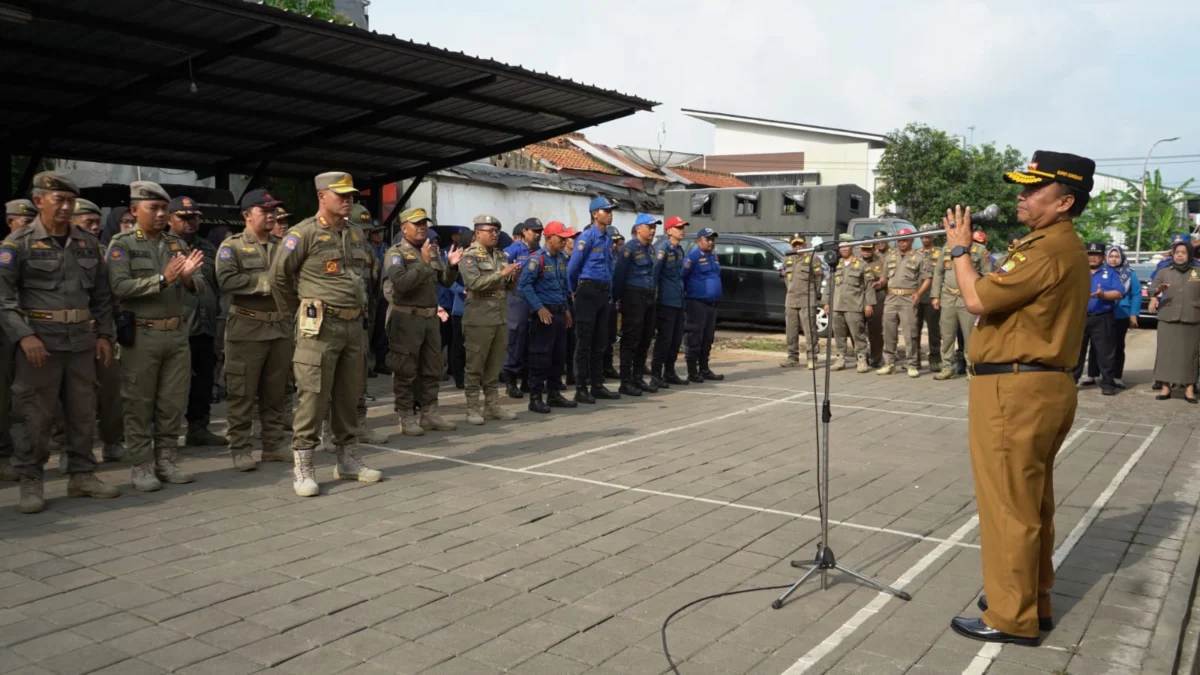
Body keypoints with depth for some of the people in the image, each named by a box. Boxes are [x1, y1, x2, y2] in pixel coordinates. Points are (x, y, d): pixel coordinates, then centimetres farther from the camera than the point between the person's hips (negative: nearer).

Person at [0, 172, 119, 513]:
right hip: (40, 340, -4)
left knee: (84, 411, 9)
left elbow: (102, 294, 15)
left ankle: (82, 475, 21)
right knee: (38, 414, 0)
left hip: (82, 340, 4)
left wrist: (104, 334, 8)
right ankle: (30, 482, 11)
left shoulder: (88, 242, 11)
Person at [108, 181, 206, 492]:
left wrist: (188, 278, -16)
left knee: (173, 403, 8)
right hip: (141, 335, -5)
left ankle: (166, 461, 18)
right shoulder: (122, 244, -3)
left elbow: (200, 287, 6)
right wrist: (162, 280, -22)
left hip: (177, 334, 5)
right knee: (140, 405, 3)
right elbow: (120, 287, -16)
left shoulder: (178, 244, 10)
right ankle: (141, 467, 10)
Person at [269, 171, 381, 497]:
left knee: (348, 396, 12)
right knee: (314, 397, -5)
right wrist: (298, 310, 5)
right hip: (320, 326, -7)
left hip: (354, 324, 7)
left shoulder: (354, 233, 13)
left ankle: (346, 460, 23)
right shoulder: (305, 232, -8)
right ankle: (302, 468, 2)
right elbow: (279, 275, -5)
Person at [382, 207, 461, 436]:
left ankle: (429, 413, 20)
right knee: (406, 370, -1)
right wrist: (424, 264, -25)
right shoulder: (395, 253, -7)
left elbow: (446, 282, 13)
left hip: (431, 316, 7)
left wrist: (451, 265, -6)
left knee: (432, 368, 11)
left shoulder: (433, 251, 13)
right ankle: (407, 417, 4)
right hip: (406, 318, -7)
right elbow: (400, 283, -22)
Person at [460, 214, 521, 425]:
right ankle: (473, 408, 4)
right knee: (475, 365, -1)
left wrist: (514, 277, -5)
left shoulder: (501, 255, 14)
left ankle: (493, 405, 19)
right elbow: (475, 283, -21)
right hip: (479, 318, -7)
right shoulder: (469, 256, -7)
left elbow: (510, 287, 16)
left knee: (495, 364, 11)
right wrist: (501, 273, -22)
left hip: (501, 316, 7)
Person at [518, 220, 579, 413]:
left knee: (559, 355, 11)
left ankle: (553, 394, 22)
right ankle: (535, 397, 0)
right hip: (543, 314, -8)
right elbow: (525, 285, -17)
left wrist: (567, 309, 19)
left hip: (560, 313, 8)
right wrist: (539, 308, -20)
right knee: (540, 356, -6)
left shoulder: (562, 258, 13)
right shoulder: (537, 259, -11)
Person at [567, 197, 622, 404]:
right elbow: (572, 267, -11)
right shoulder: (587, 237, -11)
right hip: (588, 292, -7)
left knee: (600, 342, 11)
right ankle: (580, 389, 1)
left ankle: (597, 386, 19)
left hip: (603, 292, 8)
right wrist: (575, 291, 1)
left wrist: (609, 289, 14)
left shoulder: (608, 238, 12)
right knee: (584, 342, -3)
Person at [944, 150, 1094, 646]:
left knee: (1008, 505, -2)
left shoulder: (1048, 249, -19)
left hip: (1015, 389, -11)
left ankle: (1012, 618, 7)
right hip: (1042, 385, 11)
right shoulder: (1061, 246, 16)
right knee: (1030, 502, 19)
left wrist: (960, 248, -8)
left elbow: (977, 300, -19)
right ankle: (1032, 600, 31)